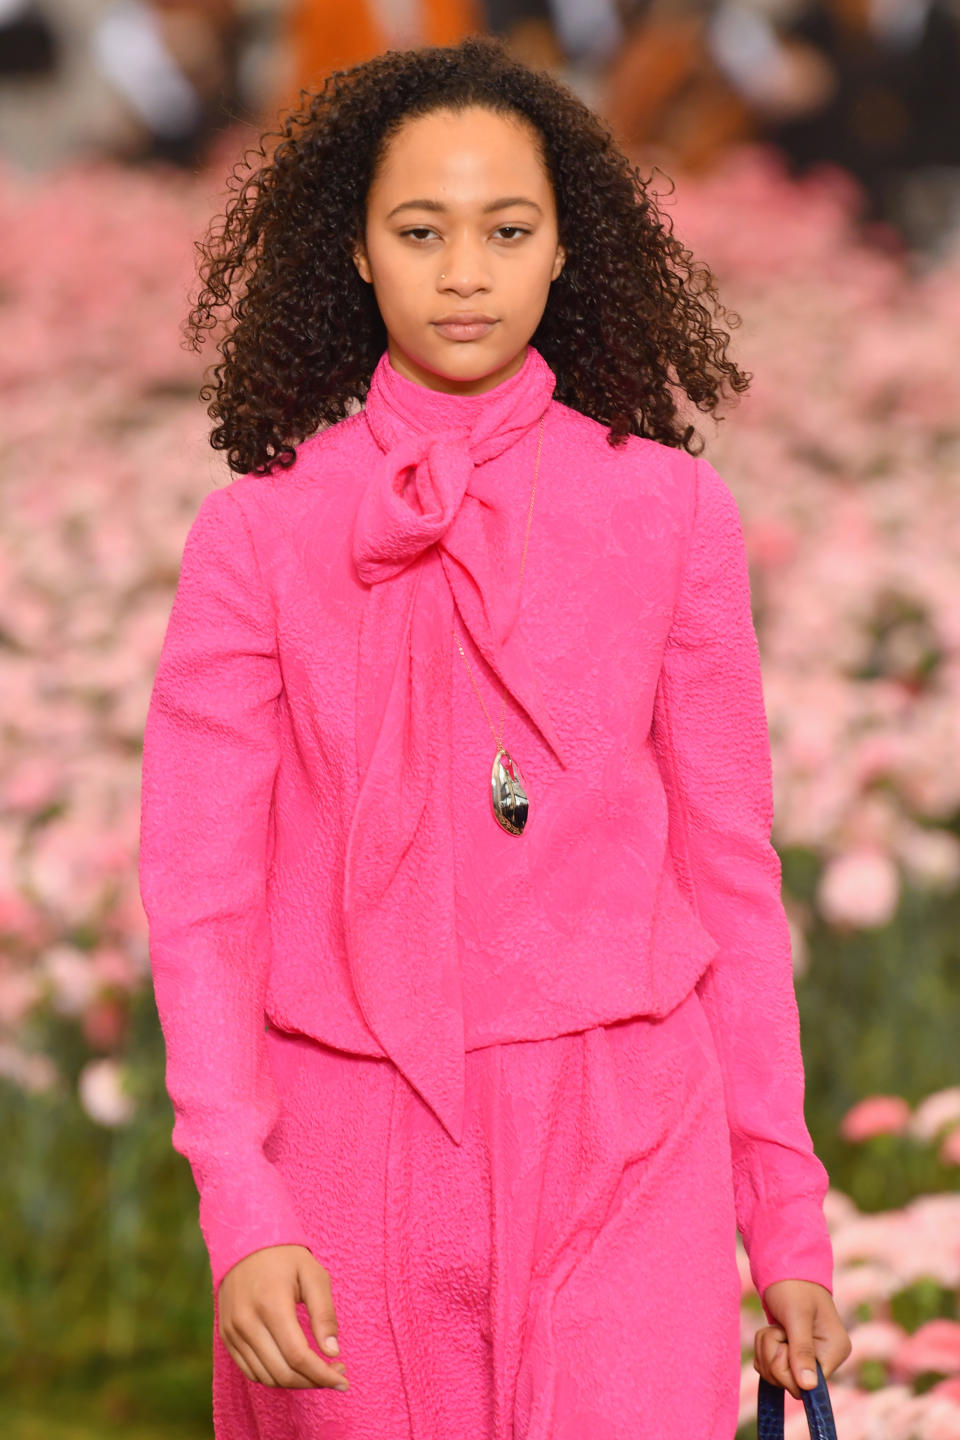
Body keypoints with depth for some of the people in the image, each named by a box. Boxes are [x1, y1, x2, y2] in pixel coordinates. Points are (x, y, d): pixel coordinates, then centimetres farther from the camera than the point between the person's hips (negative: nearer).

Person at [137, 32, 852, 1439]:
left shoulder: (668, 510, 3)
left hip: (620, 1157, 0)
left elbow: (729, 872, 7)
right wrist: (240, 1212, -14)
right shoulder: (259, 534, 1)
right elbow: (201, 899, -2)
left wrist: (790, 1219, 6)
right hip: (354, 1152, 0)